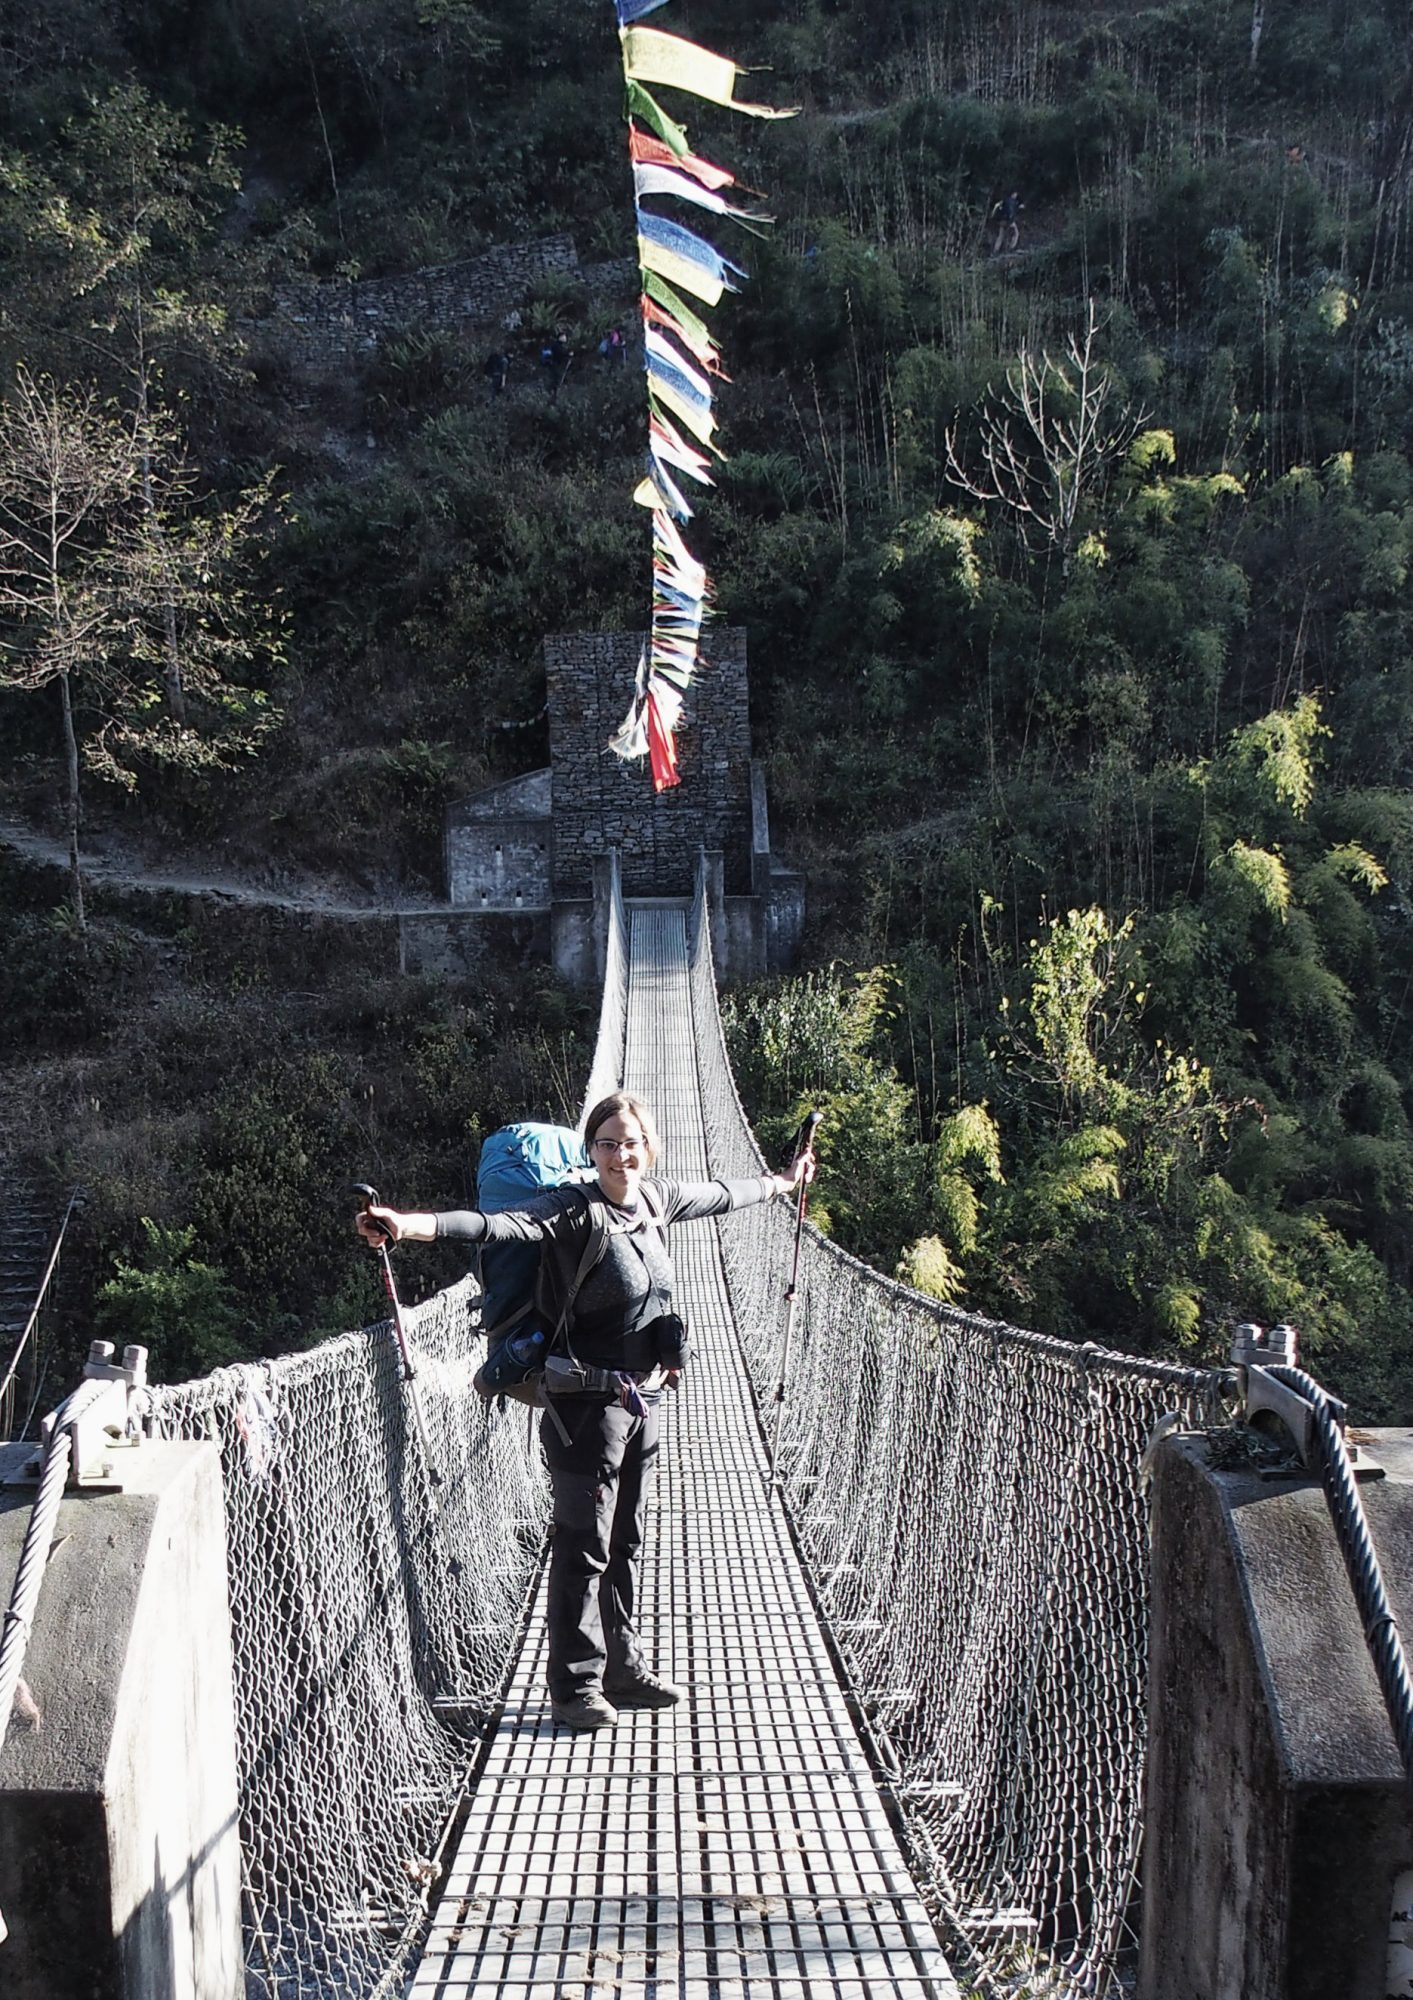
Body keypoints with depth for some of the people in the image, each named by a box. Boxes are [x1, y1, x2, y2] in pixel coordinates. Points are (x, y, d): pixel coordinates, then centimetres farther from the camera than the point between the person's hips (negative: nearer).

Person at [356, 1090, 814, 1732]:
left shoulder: (655, 1199, 5)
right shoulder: (573, 1209, -16)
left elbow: (720, 1196, 24)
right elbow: (502, 1225, -32)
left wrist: (782, 1181, 40)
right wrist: (412, 1225, -48)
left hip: (642, 1399, 7)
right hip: (589, 1403, -7)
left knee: (626, 1543, 17)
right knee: (584, 1547, 1)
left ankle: (624, 1669, 30)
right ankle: (575, 1687, 13)